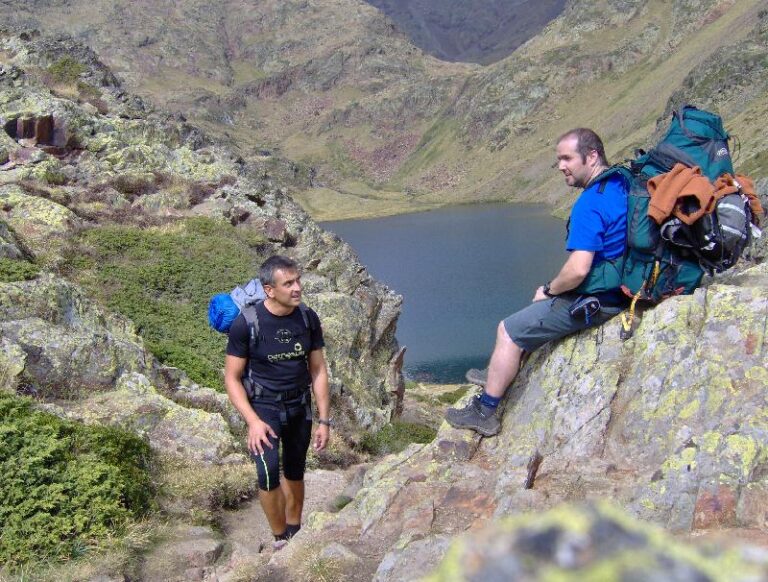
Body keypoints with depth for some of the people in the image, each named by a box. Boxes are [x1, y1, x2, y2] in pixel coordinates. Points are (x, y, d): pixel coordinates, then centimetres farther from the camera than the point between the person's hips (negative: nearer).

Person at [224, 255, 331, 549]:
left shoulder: (308, 319, -7)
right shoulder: (246, 323, -19)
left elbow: (318, 371, 1)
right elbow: (232, 378, -11)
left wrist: (324, 420, -1)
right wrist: (253, 422, -20)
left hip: (299, 407, 4)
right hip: (263, 407, -4)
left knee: (295, 473, 14)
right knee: (268, 472, -19)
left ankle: (294, 532, 34)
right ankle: (280, 539, 0)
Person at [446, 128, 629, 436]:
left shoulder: (590, 204, -24)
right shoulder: (622, 183, 5)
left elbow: (578, 269, -30)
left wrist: (548, 290, -10)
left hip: (594, 301, -10)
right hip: (618, 289, 10)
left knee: (509, 330, 2)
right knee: (531, 315, 29)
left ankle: (485, 411, 11)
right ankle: (499, 376, 41)